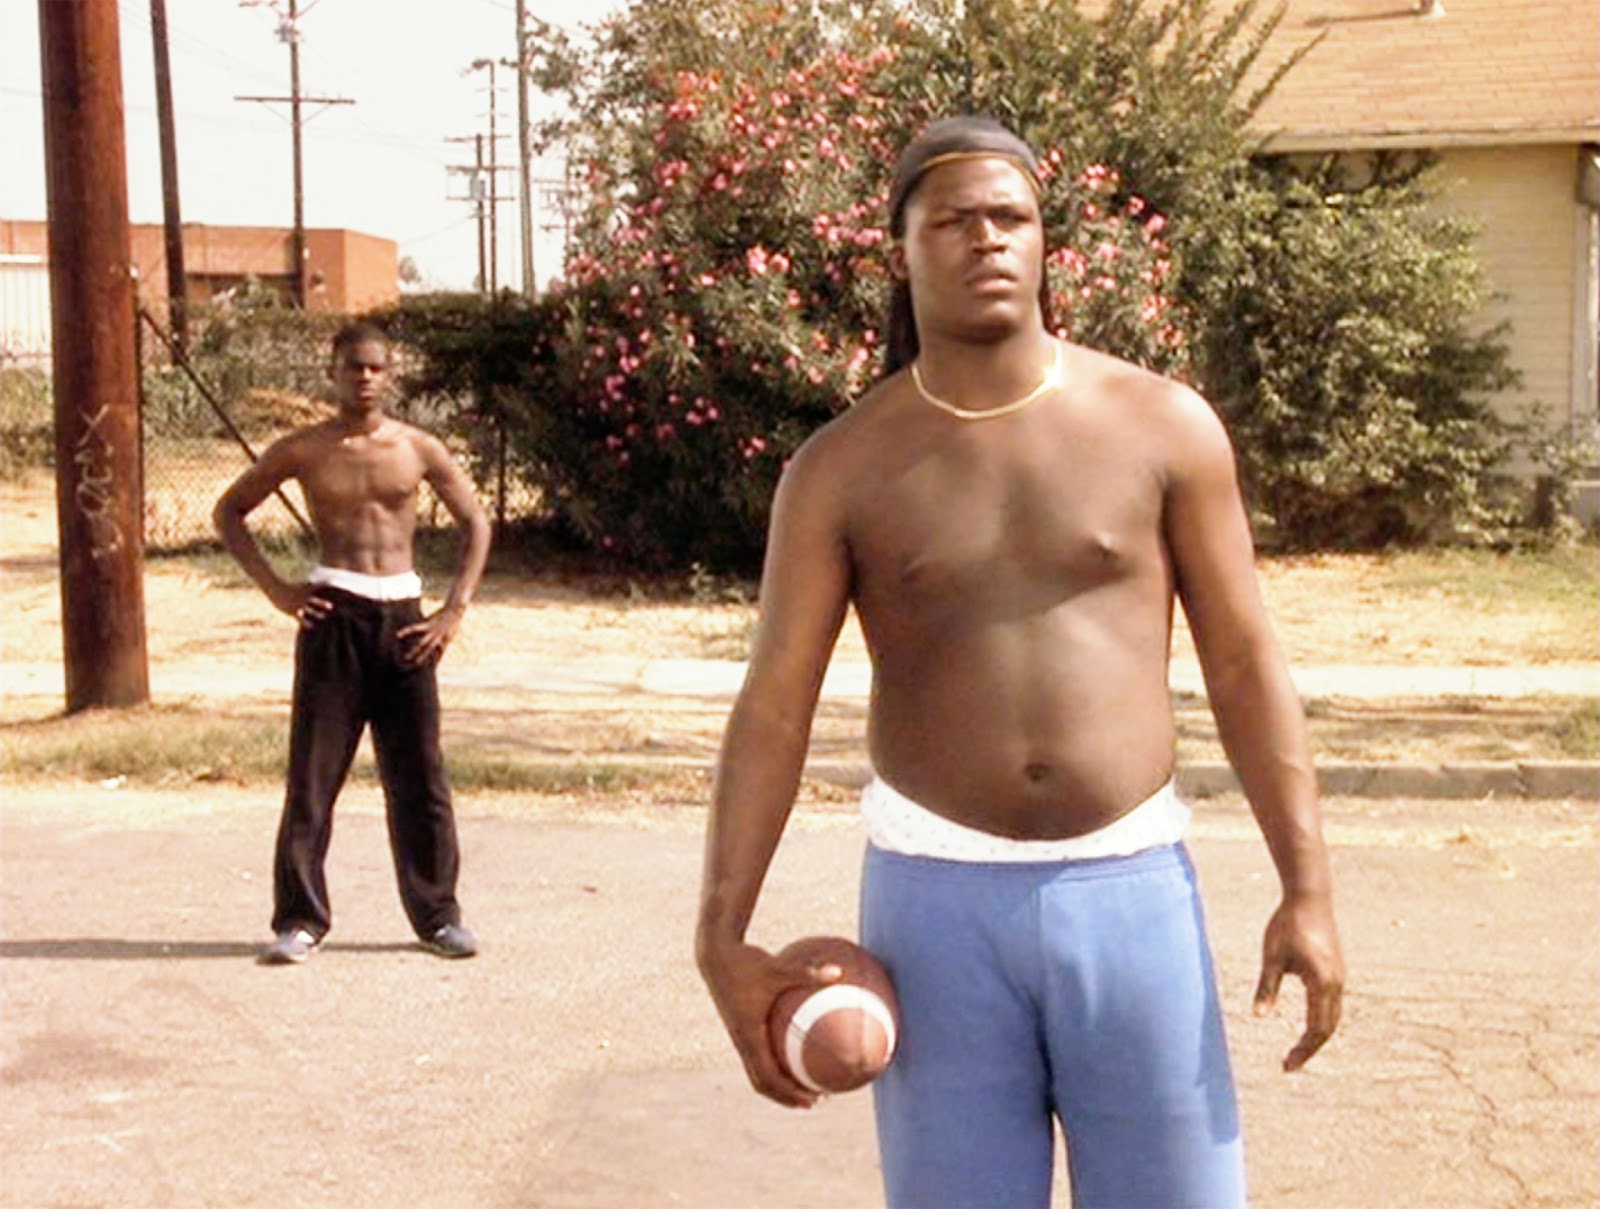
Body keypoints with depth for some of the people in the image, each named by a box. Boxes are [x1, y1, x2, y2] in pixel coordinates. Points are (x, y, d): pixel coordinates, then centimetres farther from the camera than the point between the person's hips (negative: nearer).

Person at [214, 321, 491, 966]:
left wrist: (454, 609, 4)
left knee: (419, 774, 5)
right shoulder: (303, 450, 4)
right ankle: (300, 918, 7)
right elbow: (228, 511, 11)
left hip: (403, 617, 1)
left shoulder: (417, 449, 6)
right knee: (313, 771, -2)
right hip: (332, 616, -1)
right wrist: (275, 587, 0)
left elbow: (476, 522, 14)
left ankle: (437, 913, 15)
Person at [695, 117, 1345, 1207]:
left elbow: (1245, 664, 1)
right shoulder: (841, 468, -1)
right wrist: (724, 938, -9)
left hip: (1128, 885, 0)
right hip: (935, 893, 0)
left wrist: (1308, 889, -4)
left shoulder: (1164, 426, -1)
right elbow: (774, 706, -4)